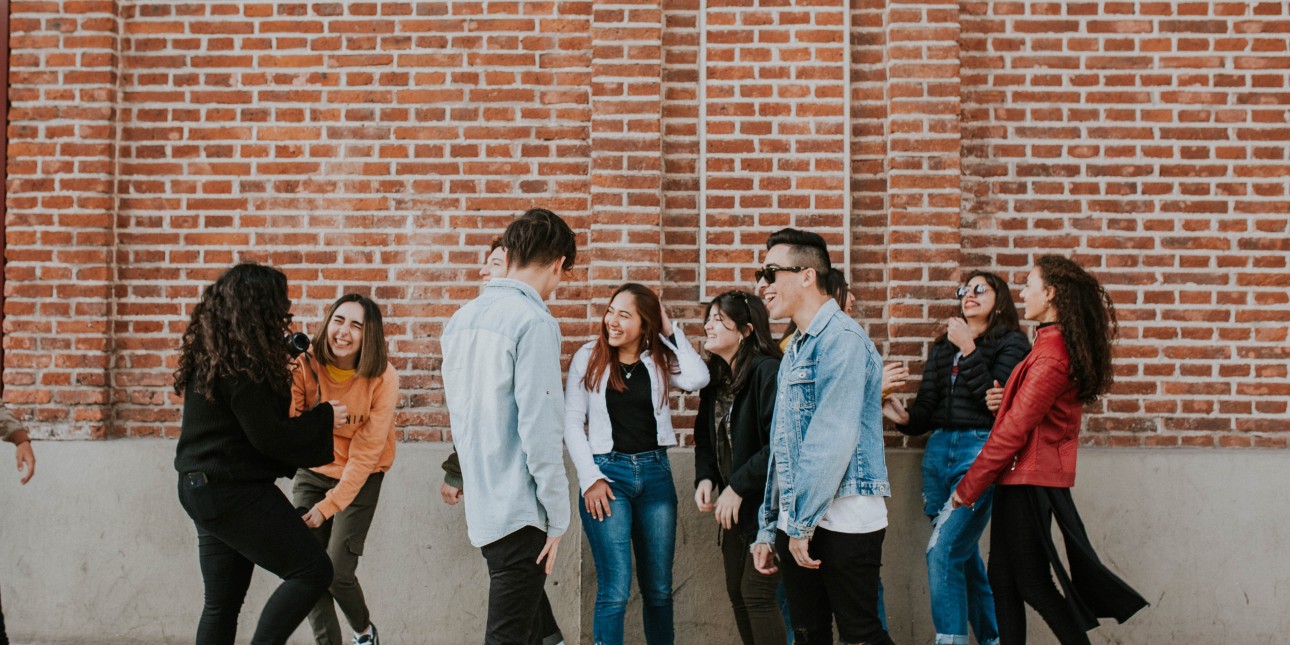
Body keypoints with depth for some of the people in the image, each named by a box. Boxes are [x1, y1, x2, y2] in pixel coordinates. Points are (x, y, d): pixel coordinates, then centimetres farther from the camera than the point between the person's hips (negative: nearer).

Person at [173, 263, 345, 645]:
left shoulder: (210, 355, 10)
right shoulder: (241, 364, -19)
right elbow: (268, 436, -19)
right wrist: (325, 419, -8)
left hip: (203, 489, 10)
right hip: (234, 492, -10)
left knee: (223, 601, 13)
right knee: (312, 570, -5)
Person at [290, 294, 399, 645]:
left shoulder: (383, 379, -20)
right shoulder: (305, 365, -15)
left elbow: (366, 452, -18)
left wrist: (330, 504, -21)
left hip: (360, 479, -2)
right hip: (312, 473, 2)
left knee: (336, 571, -6)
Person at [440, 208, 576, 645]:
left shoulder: (462, 318, 10)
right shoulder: (534, 322, -15)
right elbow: (539, 429, -18)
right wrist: (557, 517, -11)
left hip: (481, 505, 8)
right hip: (519, 510, -8)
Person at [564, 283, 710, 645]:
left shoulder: (659, 361, 5)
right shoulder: (588, 357, 0)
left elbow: (698, 379, -15)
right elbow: (572, 422, -1)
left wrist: (670, 331, -6)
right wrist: (590, 478, -9)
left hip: (655, 472, 3)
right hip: (608, 472, -3)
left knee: (659, 588, 11)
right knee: (615, 588, -8)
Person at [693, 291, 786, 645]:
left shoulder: (768, 371, -19)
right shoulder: (716, 375, 8)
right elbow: (705, 433, 15)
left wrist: (739, 486, -21)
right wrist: (705, 478, -3)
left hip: (768, 502, -8)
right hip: (735, 505, 9)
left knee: (756, 592, -7)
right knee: (737, 591, 12)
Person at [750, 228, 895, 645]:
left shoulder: (841, 339, -11)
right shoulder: (796, 349, 18)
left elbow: (833, 439, -19)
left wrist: (803, 521, -17)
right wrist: (770, 528, 16)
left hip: (841, 518, -9)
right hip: (798, 522, 9)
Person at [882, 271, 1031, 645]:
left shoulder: (1012, 343, 2)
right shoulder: (942, 347, 20)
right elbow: (926, 407, 14)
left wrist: (969, 350, -12)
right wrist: (904, 417, -8)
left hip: (981, 449, -7)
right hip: (938, 452, 7)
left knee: (943, 550, -17)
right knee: (965, 555, 10)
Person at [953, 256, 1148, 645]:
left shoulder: (1050, 357, -20)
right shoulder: (1058, 346, 11)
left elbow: (1013, 431, -20)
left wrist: (968, 488, -13)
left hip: (1029, 482, -9)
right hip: (1024, 480, 9)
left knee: (1032, 583, 0)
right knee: (1003, 577, 12)